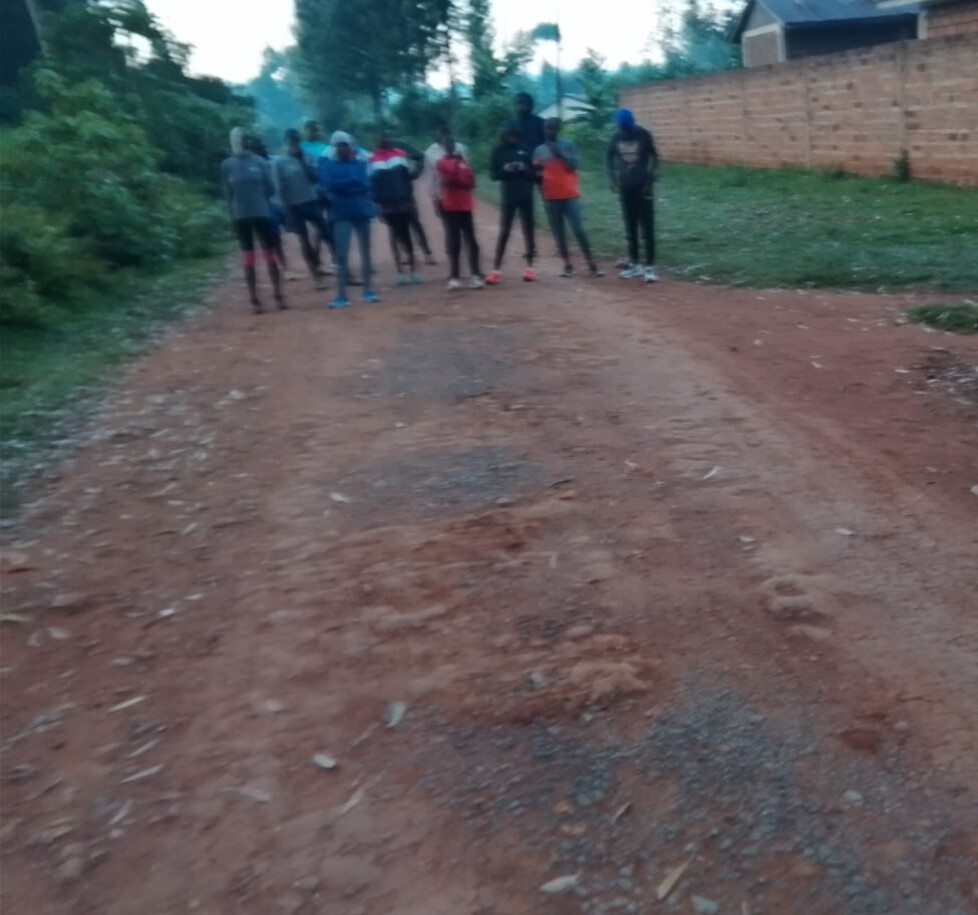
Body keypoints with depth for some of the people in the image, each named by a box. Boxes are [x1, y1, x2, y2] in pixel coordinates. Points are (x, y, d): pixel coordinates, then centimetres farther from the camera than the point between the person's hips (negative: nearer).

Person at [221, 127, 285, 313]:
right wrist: (233, 214, -2)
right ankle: (254, 300, 8)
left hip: (262, 213, 0)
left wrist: (259, 198, -3)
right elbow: (227, 193, 2)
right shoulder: (227, 165, 0)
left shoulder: (260, 162, 1)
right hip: (240, 216, 0)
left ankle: (278, 296, 12)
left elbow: (270, 189, 4)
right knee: (248, 259, 5)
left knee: (270, 255, 3)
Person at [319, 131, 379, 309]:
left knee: (365, 252, 10)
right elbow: (330, 184, -16)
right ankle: (341, 296, -7)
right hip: (342, 213, -3)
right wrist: (354, 181, -13)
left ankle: (367, 290, 20)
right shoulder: (328, 163, -1)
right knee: (342, 255, -8)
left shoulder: (360, 162, 4)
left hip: (362, 210, 3)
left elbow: (365, 184, -6)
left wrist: (344, 185, -14)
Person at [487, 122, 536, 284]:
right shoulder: (499, 151, 3)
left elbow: (533, 173, 4)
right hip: (508, 198, -1)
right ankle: (496, 270, 1)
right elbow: (493, 174, 0)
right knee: (504, 232, -1)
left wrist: (524, 169, -16)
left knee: (528, 231, 6)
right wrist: (505, 169, -18)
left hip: (526, 197, 1)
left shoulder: (525, 150, 4)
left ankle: (530, 267, 14)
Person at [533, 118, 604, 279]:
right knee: (559, 232, 5)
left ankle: (592, 264, -3)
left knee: (579, 229, -7)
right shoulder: (540, 150, 8)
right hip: (551, 197, 3)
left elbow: (573, 165, -11)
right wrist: (537, 169, -10)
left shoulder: (568, 145, 0)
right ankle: (567, 264, 13)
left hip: (570, 195, -3)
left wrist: (559, 152, -17)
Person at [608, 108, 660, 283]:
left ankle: (649, 267, -6)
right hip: (625, 187, 4)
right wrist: (613, 180, 2)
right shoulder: (616, 137, 1)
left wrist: (650, 180, -10)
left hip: (642, 186, -4)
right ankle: (634, 265, 18)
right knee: (630, 228, 10)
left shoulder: (643, 135, -8)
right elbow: (611, 158, 13)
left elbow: (654, 157, -2)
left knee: (647, 228, -7)